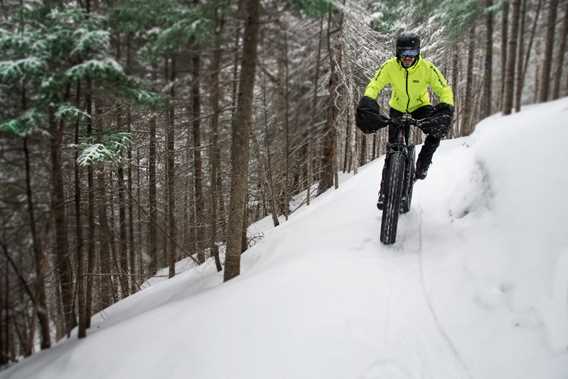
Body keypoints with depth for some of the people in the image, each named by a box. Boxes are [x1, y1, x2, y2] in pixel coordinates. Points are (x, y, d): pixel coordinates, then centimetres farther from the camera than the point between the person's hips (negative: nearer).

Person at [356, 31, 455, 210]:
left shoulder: (427, 68, -24)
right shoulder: (390, 66, -22)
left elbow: (445, 90, -24)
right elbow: (374, 85, -23)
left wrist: (446, 109, -42)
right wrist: (367, 103, -42)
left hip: (420, 107, 0)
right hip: (397, 108, 0)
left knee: (438, 129, -30)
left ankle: (422, 165, -5)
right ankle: (385, 191, 8)